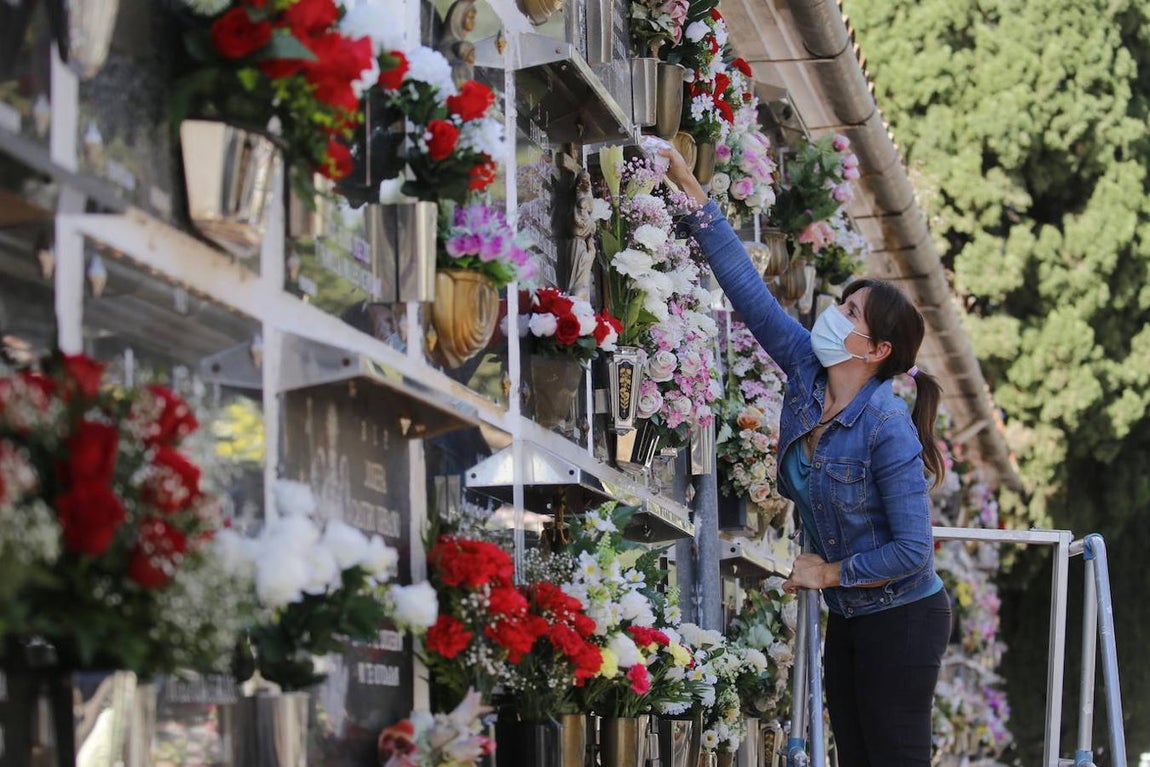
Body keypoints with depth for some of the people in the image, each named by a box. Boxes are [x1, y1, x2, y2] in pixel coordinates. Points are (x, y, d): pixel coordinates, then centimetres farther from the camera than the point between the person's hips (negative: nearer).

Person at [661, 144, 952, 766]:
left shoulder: (888, 429, -23)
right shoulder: (806, 371, -4)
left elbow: (913, 550, -22)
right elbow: (746, 285, -3)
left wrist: (828, 572, -13)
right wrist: (689, 188, -5)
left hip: (902, 619, -8)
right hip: (847, 618, 8)